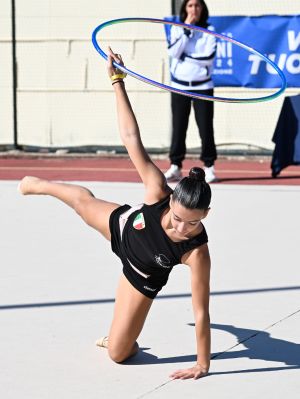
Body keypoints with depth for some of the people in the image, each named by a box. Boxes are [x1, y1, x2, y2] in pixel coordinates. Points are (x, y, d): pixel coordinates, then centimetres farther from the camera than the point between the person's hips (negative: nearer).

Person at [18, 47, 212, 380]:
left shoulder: (196, 252, -43)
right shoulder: (158, 193, -39)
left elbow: (201, 312, -38)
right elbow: (132, 140, -40)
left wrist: (202, 365, -36)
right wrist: (117, 80, -44)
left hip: (142, 276, -2)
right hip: (122, 225, 2)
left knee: (118, 353, -6)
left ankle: (124, 337, 33)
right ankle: (38, 184, 69)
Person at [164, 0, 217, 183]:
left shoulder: (209, 30, 0)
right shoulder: (177, 29, 5)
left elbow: (208, 57, -12)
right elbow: (173, 52, -11)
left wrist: (184, 57, -9)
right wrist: (186, 29, -12)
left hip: (202, 86, -1)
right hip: (179, 85, 1)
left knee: (206, 127, -2)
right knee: (178, 127, 3)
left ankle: (209, 166, 6)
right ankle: (175, 166, 9)